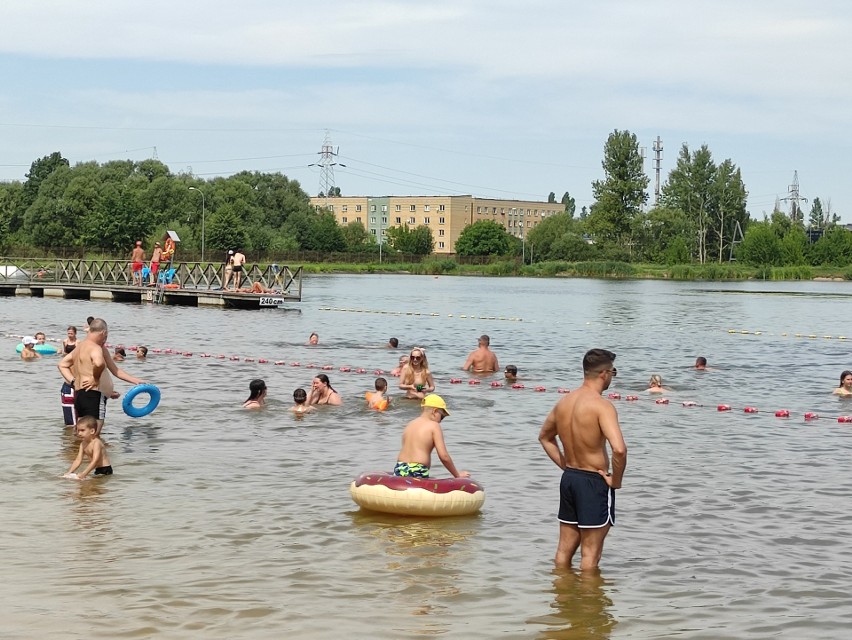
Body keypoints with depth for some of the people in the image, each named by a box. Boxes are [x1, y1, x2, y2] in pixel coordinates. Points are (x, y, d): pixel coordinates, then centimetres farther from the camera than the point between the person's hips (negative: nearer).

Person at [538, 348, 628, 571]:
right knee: (590, 552, 3)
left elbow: (545, 437, 22)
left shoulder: (564, 402, 5)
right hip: (594, 482, -7)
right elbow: (619, 449, -31)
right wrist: (616, 480, -16)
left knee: (565, 548, 17)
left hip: (569, 478, 7)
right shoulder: (602, 406, -19)